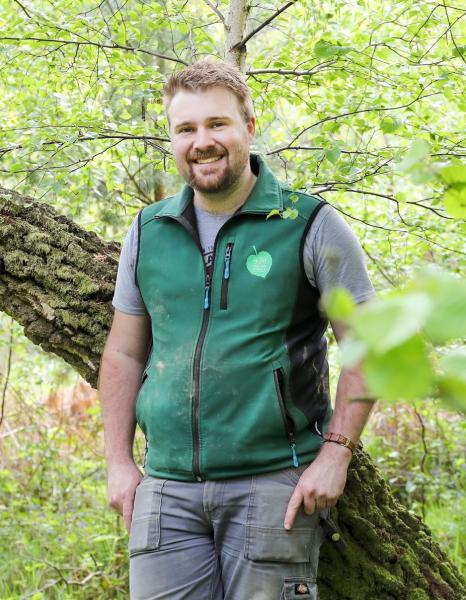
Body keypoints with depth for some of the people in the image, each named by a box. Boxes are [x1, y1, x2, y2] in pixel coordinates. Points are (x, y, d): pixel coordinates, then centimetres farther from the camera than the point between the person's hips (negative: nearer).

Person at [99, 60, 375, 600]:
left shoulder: (311, 226, -2)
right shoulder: (148, 232, 10)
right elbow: (124, 355, 16)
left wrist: (335, 453, -10)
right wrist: (119, 462, 9)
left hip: (273, 483, -3)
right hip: (167, 488, 4)